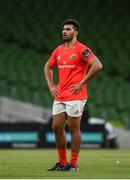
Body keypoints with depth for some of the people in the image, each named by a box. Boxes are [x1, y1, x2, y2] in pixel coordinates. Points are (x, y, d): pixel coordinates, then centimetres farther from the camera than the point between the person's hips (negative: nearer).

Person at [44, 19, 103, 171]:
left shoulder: (81, 49, -9)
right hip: (59, 96, 7)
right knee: (57, 127, 6)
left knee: (74, 128, -2)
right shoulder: (58, 50, 13)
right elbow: (48, 67, 28)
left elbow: (97, 66, -19)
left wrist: (82, 83, -16)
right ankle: (62, 163, 16)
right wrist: (51, 86, 14)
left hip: (75, 96, -7)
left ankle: (73, 164, 4)